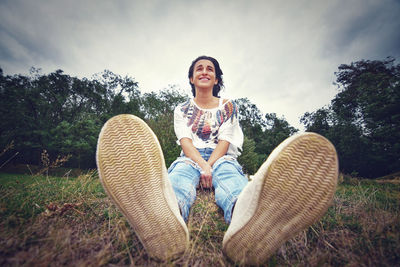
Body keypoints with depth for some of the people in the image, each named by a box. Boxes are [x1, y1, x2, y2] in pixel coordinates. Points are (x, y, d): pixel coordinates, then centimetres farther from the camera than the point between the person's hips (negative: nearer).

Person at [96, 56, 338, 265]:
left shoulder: (228, 106, 13)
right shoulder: (182, 110, 14)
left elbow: (225, 141, 0)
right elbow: (185, 141, -2)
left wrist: (210, 166, -18)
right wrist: (202, 166, -20)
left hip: (221, 158, 0)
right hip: (191, 158, 1)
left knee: (228, 173, -36)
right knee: (180, 172, -35)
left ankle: (246, 219, -72)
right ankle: (167, 214, -71)